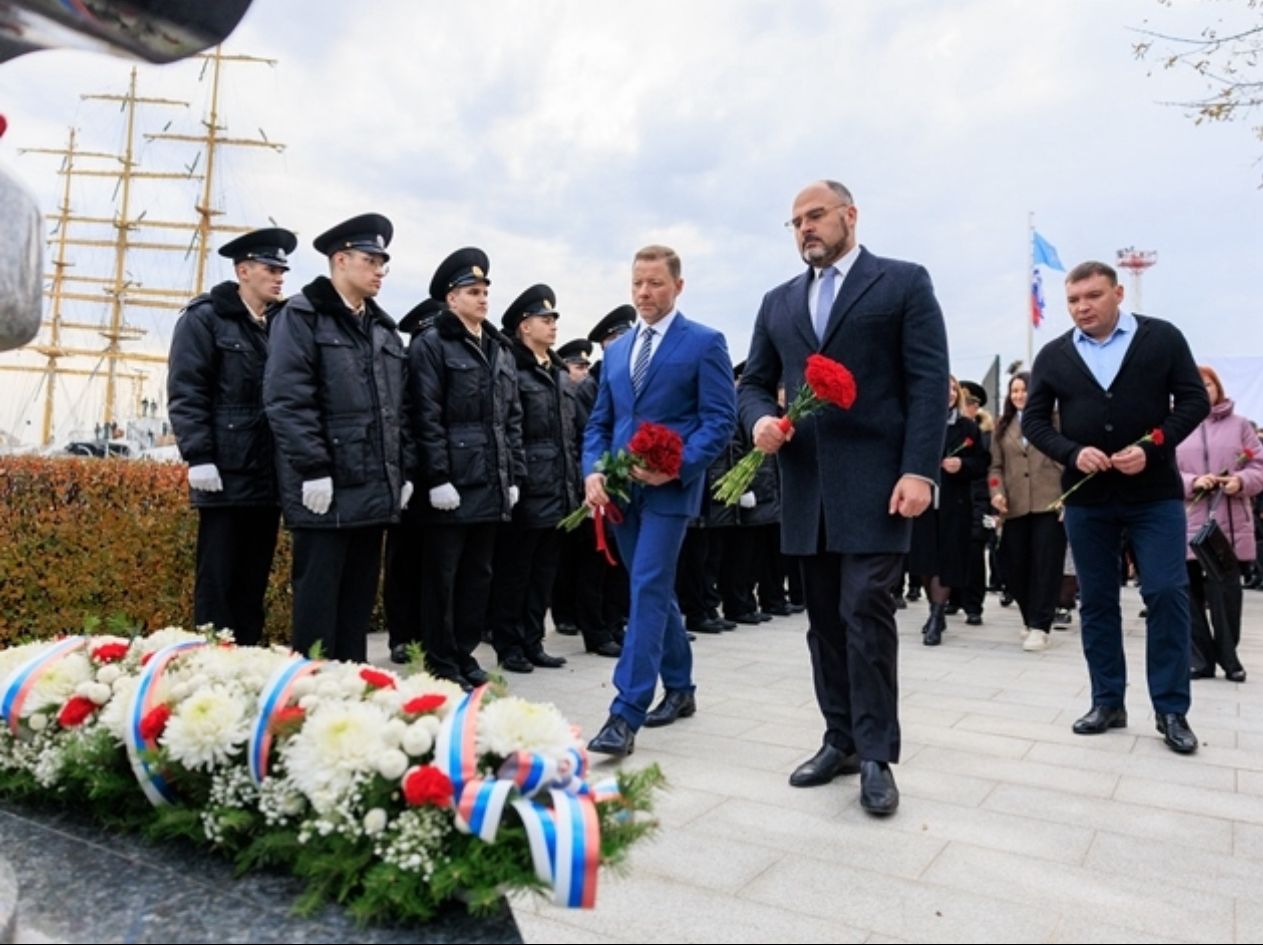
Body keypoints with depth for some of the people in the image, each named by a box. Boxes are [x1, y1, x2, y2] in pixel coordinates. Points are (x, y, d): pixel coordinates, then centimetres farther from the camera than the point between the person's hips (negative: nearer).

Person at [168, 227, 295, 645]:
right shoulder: (205, 318, 0)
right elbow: (185, 394, -8)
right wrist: (199, 457, -15)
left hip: (268, 475, 6)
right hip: (226, 472, -5)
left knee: (254, 583, 10)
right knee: (218, 582, 0)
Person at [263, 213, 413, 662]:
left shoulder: (384, 328, 18)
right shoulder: (301, 316, -3)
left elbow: (399, 409, 18)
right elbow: (287, 400, -13)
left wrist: (403, 471, 10)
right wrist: (313, 470, -18)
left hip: (374, 488, 7)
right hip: (327, 489, -7)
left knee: (359, 598, 11)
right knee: (318, 597, 0)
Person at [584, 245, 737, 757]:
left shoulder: (705, 343, -1)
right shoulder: (615, 350, 16)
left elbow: (720, 419, -8)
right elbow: (599, 422, 15)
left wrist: (677, 466, -21)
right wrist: (593, 471, -3)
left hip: (670, 487, -6)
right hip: (620, 488, 6)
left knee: (648, 591, -11)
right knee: (655, 591, 14)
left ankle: (625, 714, -9)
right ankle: (680, 688, 30)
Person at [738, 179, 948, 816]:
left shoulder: (904, 283, 3)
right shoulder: (779, 302, 18)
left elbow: (928, 382, -5)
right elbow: (754, 382, 17)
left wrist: (920, 470, -15)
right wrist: (760, 419, -7)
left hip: (875, 481, -5)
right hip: (805, 484, 5)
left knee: (866, 614, -8)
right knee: (825, 618, 10)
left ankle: (877, 755, 4)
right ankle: (841, 740, 21)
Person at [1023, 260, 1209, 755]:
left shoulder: (1162, 338, 1)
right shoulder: (1053, 355, 5)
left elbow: (1195, 400, 0)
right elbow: (1033, 420, 4)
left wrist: (1152, 447, -15)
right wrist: (1073, 452, -14)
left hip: (1154, 492, -2)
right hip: (1086, 496, 2)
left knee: (1167, 593, -5)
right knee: (1096, 600, 7)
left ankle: (1171, 710, 7)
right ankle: (1108, 702, 18)